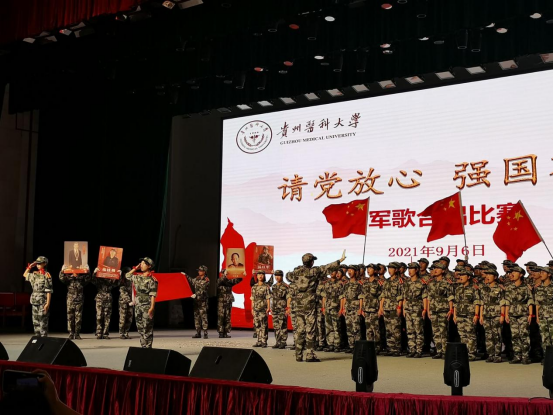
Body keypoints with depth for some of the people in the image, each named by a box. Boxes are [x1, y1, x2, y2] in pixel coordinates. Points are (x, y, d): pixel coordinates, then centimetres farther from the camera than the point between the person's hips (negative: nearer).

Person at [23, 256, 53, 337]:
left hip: (43, 302, -8)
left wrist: (48, 304, -19)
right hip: (35, 301, 8)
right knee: (35, 321, 10)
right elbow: (25, 274, 31)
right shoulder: (35, 274, 11)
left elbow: (49, 291, -13)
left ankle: (44, 337, -3)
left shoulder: (47, 275, -10)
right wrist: (30, 267, 15)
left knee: (43, 321, -6)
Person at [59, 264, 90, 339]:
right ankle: (71, 334, 6)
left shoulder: (82, 277, 9)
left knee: (78, 317, 1)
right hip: (70, 300, 0)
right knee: (70, 317, 1)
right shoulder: (68, 277, 8)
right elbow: (62, 279, -8)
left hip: (79, 300, 0)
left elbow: (87, 280, -9)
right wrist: (62, 271, -25)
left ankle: (77, 334, 6)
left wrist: (88, 272, -24)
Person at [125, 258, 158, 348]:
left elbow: (153, 295, -13)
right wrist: (136, 268, 17)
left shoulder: (151, 279, -9)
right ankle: (143, 346, 15)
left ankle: (147, 347, -5)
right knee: (140, 328, 9)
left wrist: (152, 308, -20)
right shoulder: (138, 277, 12)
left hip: (147, 307, -7)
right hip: (138, 306, 7)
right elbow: (127, 275, 29)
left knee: (147, 328, -6)